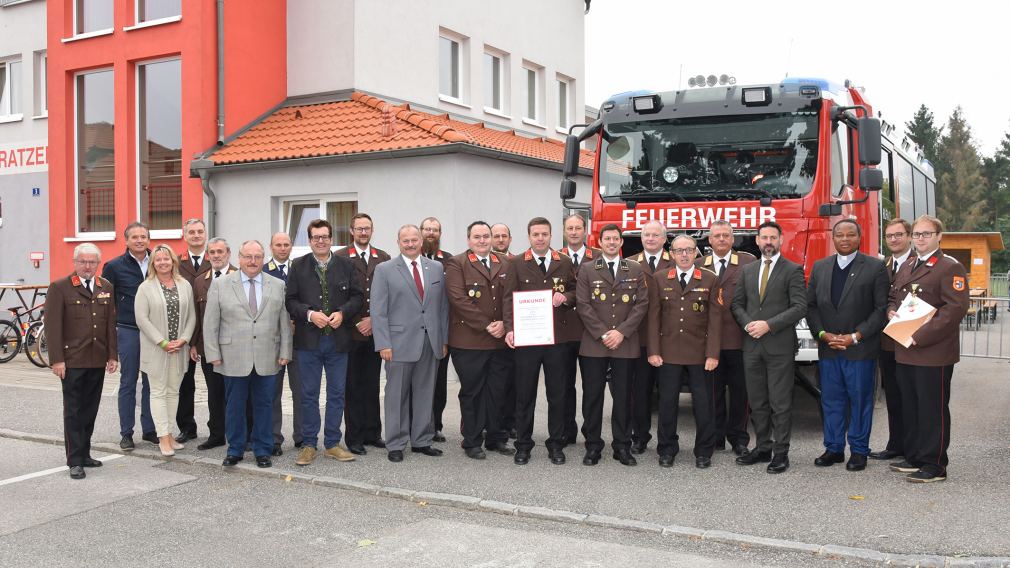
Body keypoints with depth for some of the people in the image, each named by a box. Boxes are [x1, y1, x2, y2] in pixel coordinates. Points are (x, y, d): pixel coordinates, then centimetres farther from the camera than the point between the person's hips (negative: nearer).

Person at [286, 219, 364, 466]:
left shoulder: (345, 265, 5)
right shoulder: (299, 266, 2)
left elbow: (357, 297, 5)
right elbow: (291, 300, -1)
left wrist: (342, 313, -12)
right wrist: (310, 314, -16)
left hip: (338, 339, 1)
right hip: (308, 340, -1)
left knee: (336, 394, 8)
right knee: (309, 394, 6)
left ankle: (332, 444, 18)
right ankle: (309, 445, 15)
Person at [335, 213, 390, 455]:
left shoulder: (383, 258, 10)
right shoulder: (340, 257, 0)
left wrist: (374, 320, -5)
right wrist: (357, 322, -9)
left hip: (375, 331, 3)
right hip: (351, 332, -3)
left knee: (372, 385, 10)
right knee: (352, 387, 3)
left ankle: (372, 433, 19)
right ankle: (354, 437, 10)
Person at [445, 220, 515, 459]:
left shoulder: (503, 265, 14)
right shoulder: (457, 264, -3)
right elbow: (459, 299, -13)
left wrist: (504, 323, -8)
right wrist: (486, 325, -15)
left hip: (500, 340, 4)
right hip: (469, 341, -4)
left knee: (497, 392, 10)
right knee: (472, 392, 5)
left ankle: (496, 438, 22)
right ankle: (472, 442, 14)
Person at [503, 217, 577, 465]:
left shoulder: (564, 263, 7)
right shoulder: (517, 264, 2)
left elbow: (575, 292, 13)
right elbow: (509, 298, -2)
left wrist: (565, 297, -10)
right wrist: (510, 329, -14)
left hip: (557, 338, 1)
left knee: (557, 394, 8)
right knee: (525, 394, 6)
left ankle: (556, 444, 19)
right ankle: (523, 445, 17)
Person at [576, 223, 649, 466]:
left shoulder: (635, 270, 9)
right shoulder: (587, 270, 7)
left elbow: (642, 304, 2)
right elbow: (583, 305, -1)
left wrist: (621, 332, -9)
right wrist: (602, 334, -10)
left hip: (625, 344, 1)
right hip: (593, 344, 0)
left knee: (623, 396, 5)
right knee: (592, 396, 2)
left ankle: (622, 446, 14)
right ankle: (593, 446, 11)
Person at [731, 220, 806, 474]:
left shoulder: (793, 270, -2)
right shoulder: (747, 270, 13)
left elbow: (800, 307, -10)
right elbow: (737, 303, 13)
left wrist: (769, 325, -16)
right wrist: (748, 324, -6)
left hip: (779, 346, -5)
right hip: (752, 346, 5)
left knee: (780, 403, 0)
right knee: (757, 402, 11)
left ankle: (781, 453, 7)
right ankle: (763, 447, 22)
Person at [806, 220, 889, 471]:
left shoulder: (875, 267, -2)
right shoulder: (819, 267, 9)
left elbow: (881, 308, -6)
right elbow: (810, 305, 9)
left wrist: (855, 337, -12)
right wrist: (823, 335, -5)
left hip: (861, 349, -3)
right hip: (827, 348, 3)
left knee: (860, 400, 4)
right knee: (831, 400, 8)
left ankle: (859, 450, 15)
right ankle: (834, 448, 18)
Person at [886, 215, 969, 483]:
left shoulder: (950, 267, -8)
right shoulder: (906, 266, 17)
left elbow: (956, 308, -17)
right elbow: (893, 297, 26)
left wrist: (920, 336, -20)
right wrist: (891, 311, 1)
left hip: (933, 353, -7)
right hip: (905, 352, 8)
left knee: (933, 410, 0)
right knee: (909, 408, 14)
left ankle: (934, 465, 8)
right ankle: (914, 458, 25)